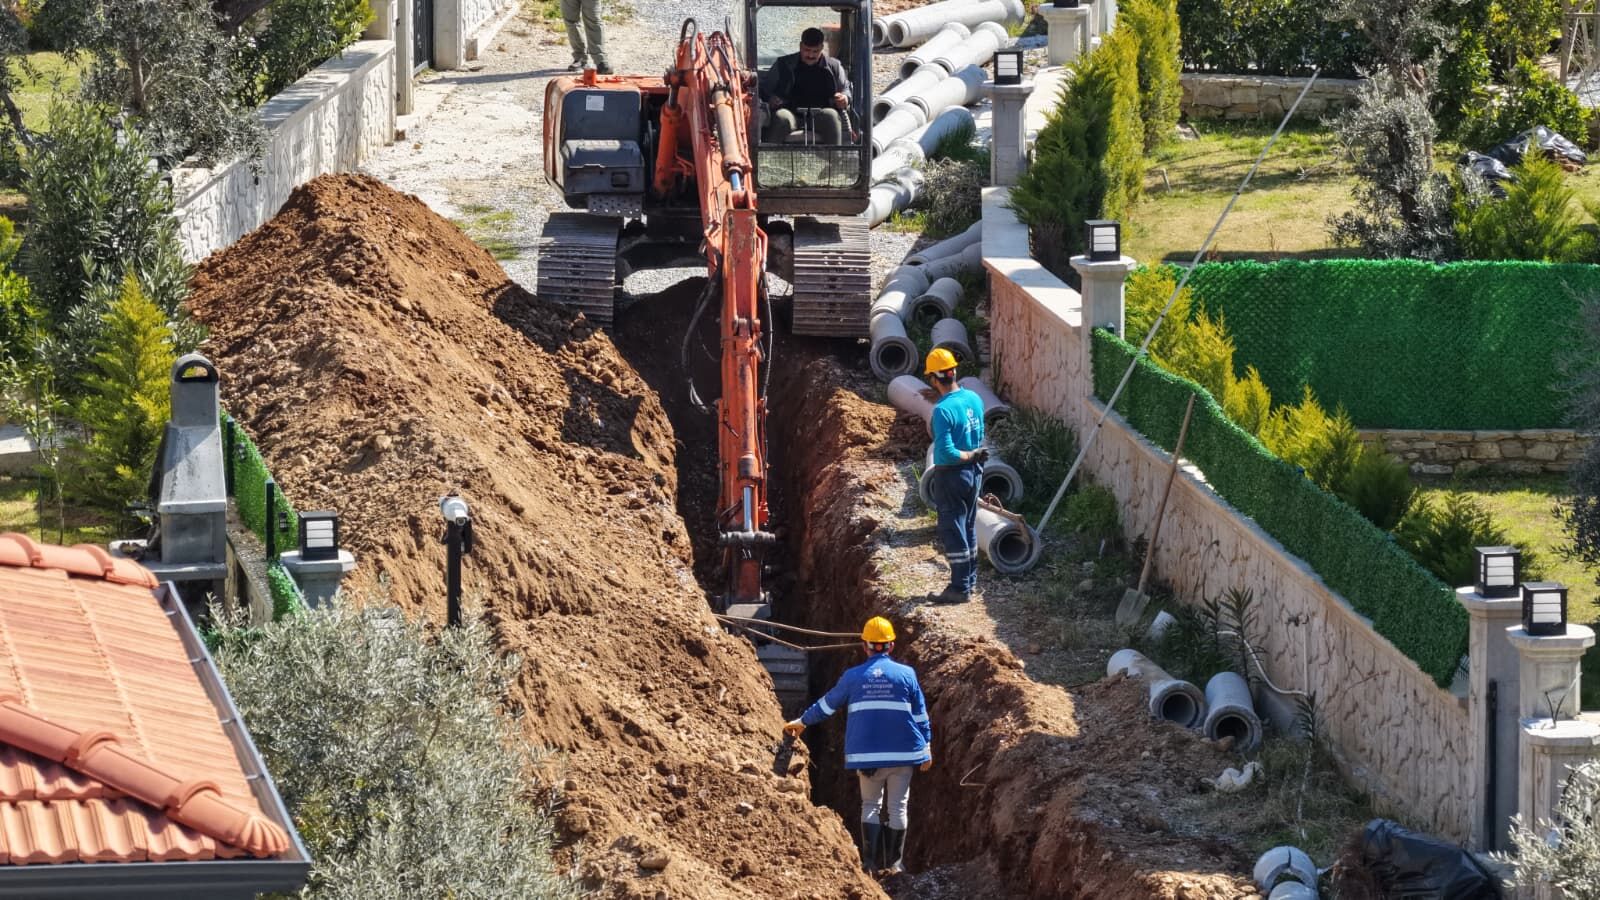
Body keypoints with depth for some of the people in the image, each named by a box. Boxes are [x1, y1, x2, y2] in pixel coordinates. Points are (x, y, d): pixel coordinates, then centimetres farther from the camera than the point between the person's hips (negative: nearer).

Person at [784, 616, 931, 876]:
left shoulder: (853, 677, 1)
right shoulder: (906, 674, 0)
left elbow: (827, 705, 12)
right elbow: (920, 715, 3)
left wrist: (802, 721, 28)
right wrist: (927, 748, 12)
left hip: (867, 755, 0)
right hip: (902, 754, 0)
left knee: (871, 806, 12)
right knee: (898, 807, 8)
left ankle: (870, 862, 4)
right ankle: (894, 863, 8)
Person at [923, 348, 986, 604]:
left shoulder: (943, 410, -25)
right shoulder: (974, 399, -2)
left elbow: (946, 453, -27)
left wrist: (971, 455, -14)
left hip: (951, 476, -7)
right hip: (974, 472, 7)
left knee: (952, 532, 2)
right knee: (969, 528, 19)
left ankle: (960, 588, 7)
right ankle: (970, 580, 29)